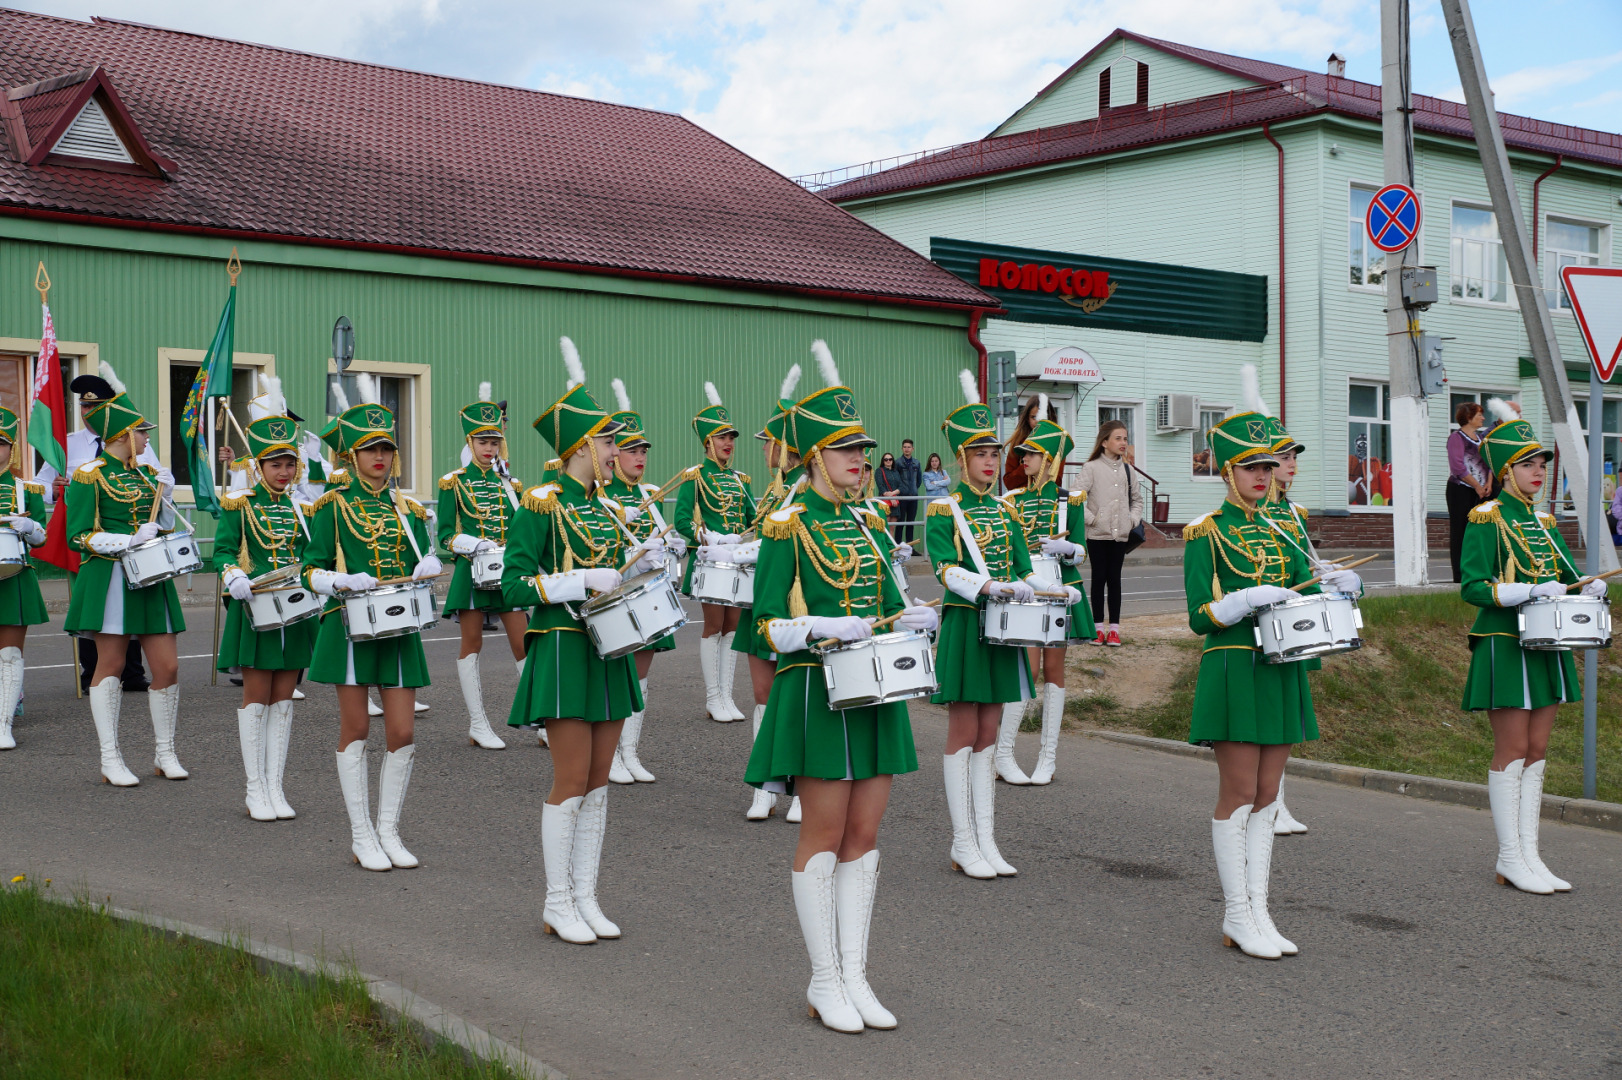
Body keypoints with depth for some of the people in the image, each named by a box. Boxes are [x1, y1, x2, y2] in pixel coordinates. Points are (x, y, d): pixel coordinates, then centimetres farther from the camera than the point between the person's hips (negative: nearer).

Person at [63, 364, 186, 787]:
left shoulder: (145, 473, 15)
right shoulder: (90, 475, -5)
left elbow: (166, 526, 22)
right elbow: (80, 537, -9)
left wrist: (162, 493, 3)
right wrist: (130, 542, -20)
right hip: (110, 577, -6)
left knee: (168, 665, 2)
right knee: (111, 664, 0)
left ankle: (165, 753, 15)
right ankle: (110, 760, 7)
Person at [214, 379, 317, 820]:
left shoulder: (300, 505, 9)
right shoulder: (238, 504, -2)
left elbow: (310, 552, 13)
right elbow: (222, 552, -5)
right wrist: (234, 577, -24)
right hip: (255, 609, -4)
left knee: (283, 700, 6)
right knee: (257, 698, 1)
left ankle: (276, 788, 13)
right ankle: (255, 790, 9)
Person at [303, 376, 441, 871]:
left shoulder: (408, 508, 11)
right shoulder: (333, 505, 0)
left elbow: (425, 560, 17)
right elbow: (314, 570, -2)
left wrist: (428, 567, -7)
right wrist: (344, 582, -21)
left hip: (399, 626, 4)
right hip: (350, 625, -4)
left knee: (403, 733, 1)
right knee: (356, 728, 4)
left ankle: (389, 831, 16)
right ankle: (362, 836, 13)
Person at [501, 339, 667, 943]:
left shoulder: (609, 512, 13)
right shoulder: (541, 506, -9)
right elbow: (515, 586, -15)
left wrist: (641, 562, 2)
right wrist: (585, 580, -21)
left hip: (607, 650, 7)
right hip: (563, 650, -7)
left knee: (598, 781, 9)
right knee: (572, 781, -4)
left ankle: (586, 898, 18)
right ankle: (558, 905, 7)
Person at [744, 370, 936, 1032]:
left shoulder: (864, 523, 14)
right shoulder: (787, 527, -7)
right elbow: (769, 624, -9)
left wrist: (915, 620, -4)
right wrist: (825, 628, -24)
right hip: (815, 689, -7)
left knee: (864, 835, 8)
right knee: (824, 836, 0)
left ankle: (854, 975, 17)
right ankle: (824, 982, 11)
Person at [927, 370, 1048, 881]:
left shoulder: (1004, 511, 13)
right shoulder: (942, 511, -5)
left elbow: (1023, 568, 11)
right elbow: (946, 569, -19)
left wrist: (1023, 588, -10)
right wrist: (989, 586, -34)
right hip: (963, 627, -6)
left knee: (987, 736, 9)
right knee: (963, 735, -1)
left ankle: (986, 842, 13)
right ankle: (963, 844, 6)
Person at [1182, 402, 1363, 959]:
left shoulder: (1279, 532, 15)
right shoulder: (1206, 533, -5)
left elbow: (1307, 596, 13)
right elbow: (1201, 617, -11)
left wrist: (1336, 586, -8)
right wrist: (1248, 600, -26)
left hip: (1281, 669, 7)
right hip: (1233, 669, -6)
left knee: (1266, 795, 8)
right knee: (1239, 793, -3)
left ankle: (1258, 911, 14)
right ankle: (1237, 917, 5)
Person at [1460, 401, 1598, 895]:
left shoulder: (1544, 521, 14)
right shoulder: (1486, 519, -8)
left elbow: (1565, 575, 18)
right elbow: (1472, 587, -15)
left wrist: (1587, 588, -5)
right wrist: (1529, 592, -26)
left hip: (1546, 648, 7)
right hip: (1506, 647, -7)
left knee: (1536, 751, 8)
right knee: (1512, 751, -3)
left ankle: (1528, 855, 15)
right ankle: (1511, 860, 4)